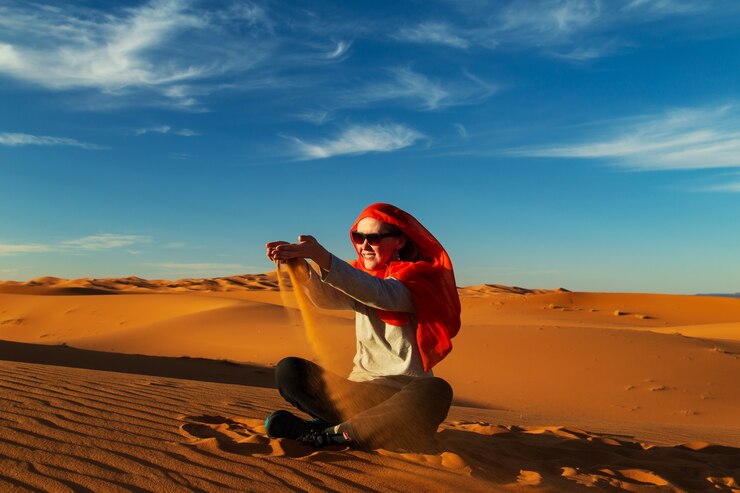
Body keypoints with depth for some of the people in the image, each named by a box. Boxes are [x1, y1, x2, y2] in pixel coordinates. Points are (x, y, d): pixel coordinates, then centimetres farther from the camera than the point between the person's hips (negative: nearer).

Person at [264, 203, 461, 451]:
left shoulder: (417, 280, -7)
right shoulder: (359, 280, 9)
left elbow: (379, 294, -30)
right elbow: (325, 298, -13)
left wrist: (324, 258, -43)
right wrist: (299, 265, -33)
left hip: (404, 397, -4)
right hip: (360, 391, 4)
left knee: (436, 392, -37)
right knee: (288, 370, -9)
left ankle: (333, 432, -24)